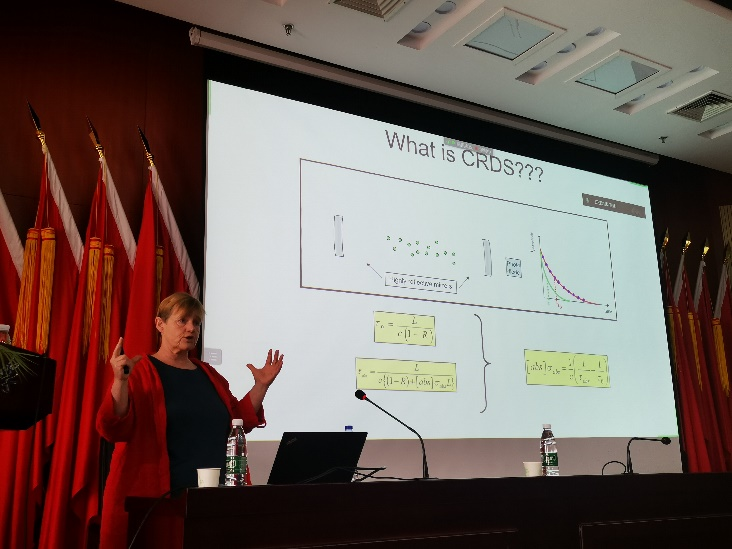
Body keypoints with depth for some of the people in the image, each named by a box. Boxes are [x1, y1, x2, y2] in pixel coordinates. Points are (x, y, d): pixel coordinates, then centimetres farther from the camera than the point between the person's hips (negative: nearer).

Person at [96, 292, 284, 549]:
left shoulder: (209, 375, 15)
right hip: (154, 495, -5)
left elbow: (240, 421, 19)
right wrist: (120, 382, -24)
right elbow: (114, 429, -12)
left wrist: (261, 386, 10)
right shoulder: (139, 372, -2)